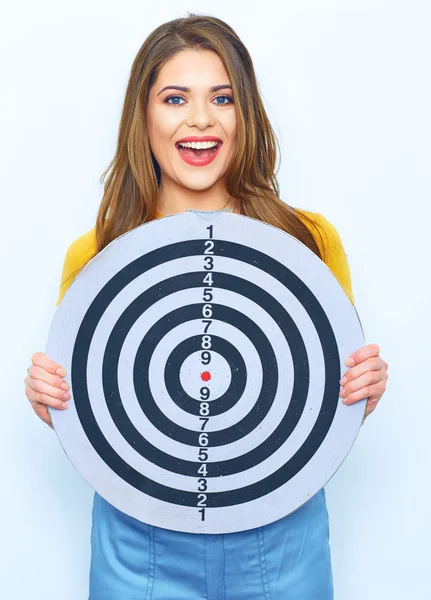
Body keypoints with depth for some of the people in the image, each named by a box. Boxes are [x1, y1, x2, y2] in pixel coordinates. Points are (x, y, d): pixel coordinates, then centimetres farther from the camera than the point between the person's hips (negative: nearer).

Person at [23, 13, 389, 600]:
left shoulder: (311, 239, -5)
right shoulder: (93, 256, -6)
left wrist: (364, 388, -15)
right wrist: (49, 396, -15)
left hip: (281, 538, 1)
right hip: (140, 545, 0)